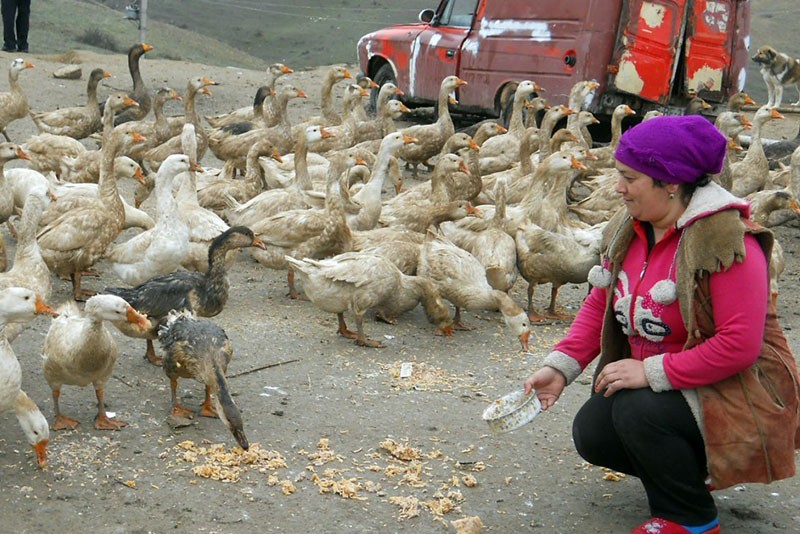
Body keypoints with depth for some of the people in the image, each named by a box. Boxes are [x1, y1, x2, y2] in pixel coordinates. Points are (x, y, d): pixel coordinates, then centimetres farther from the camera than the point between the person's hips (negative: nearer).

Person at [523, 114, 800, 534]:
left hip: (733, 387, -8)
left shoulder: (726, 239, -25)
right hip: (649, 380, 8)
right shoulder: (628, 228, 1)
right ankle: (690, 468, 18)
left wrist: (652, 371, -27)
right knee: (591, 432, -7)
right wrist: (560, 366, -7)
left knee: (639, 411, -31)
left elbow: (740, 345, -29)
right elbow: (600, 303, 6)